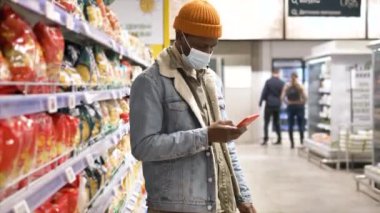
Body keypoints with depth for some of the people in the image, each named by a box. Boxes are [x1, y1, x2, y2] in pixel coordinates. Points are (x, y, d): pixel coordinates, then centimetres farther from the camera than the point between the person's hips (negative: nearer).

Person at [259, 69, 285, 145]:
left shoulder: (268, 81, -6)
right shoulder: (282, 83, -1)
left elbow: (264, 92, -6)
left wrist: (261, 102, 2)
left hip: (269, 104, -3)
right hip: (277, 105, 3)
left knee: (266, 122, 0)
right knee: (277, 122, 13)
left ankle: (265, 139, -7)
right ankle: (279, 139, 12)